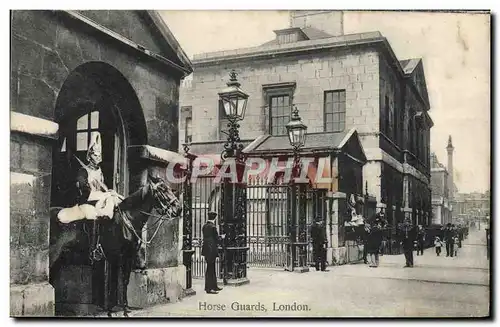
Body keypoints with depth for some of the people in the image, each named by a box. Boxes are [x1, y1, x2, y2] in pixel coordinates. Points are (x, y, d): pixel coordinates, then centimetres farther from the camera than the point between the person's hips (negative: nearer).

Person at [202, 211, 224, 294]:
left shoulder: (204, 226, 8)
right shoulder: (212, 227, -18)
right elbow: (217, 240, -15)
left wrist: (218, 237, 19)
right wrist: (221, 237, 5)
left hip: (206, 249, 9)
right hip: (211, 250, -9)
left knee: (211, 268, 16)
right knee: (210, 269, -2)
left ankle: (214, 286, 26)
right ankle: (208, 289, 4)